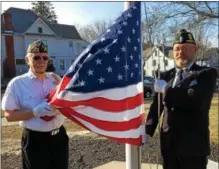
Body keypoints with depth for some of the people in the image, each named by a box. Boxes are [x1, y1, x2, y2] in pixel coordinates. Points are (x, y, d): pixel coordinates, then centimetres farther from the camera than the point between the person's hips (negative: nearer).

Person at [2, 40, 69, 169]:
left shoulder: (56, 79, 3)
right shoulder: (17, 83, -8)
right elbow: (9, 115, -9)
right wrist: (35, 112, -23)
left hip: (59, 136, 4)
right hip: (35, 140, -4)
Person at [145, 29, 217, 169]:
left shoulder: (207, 73, -5)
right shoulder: (166, 76, 9)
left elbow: (198, 100, -23)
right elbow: (156, 106, 10)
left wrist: (166, 90, -15)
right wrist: (148, 131, -1)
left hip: (193, 145, -4)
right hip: (168, 144, 4)